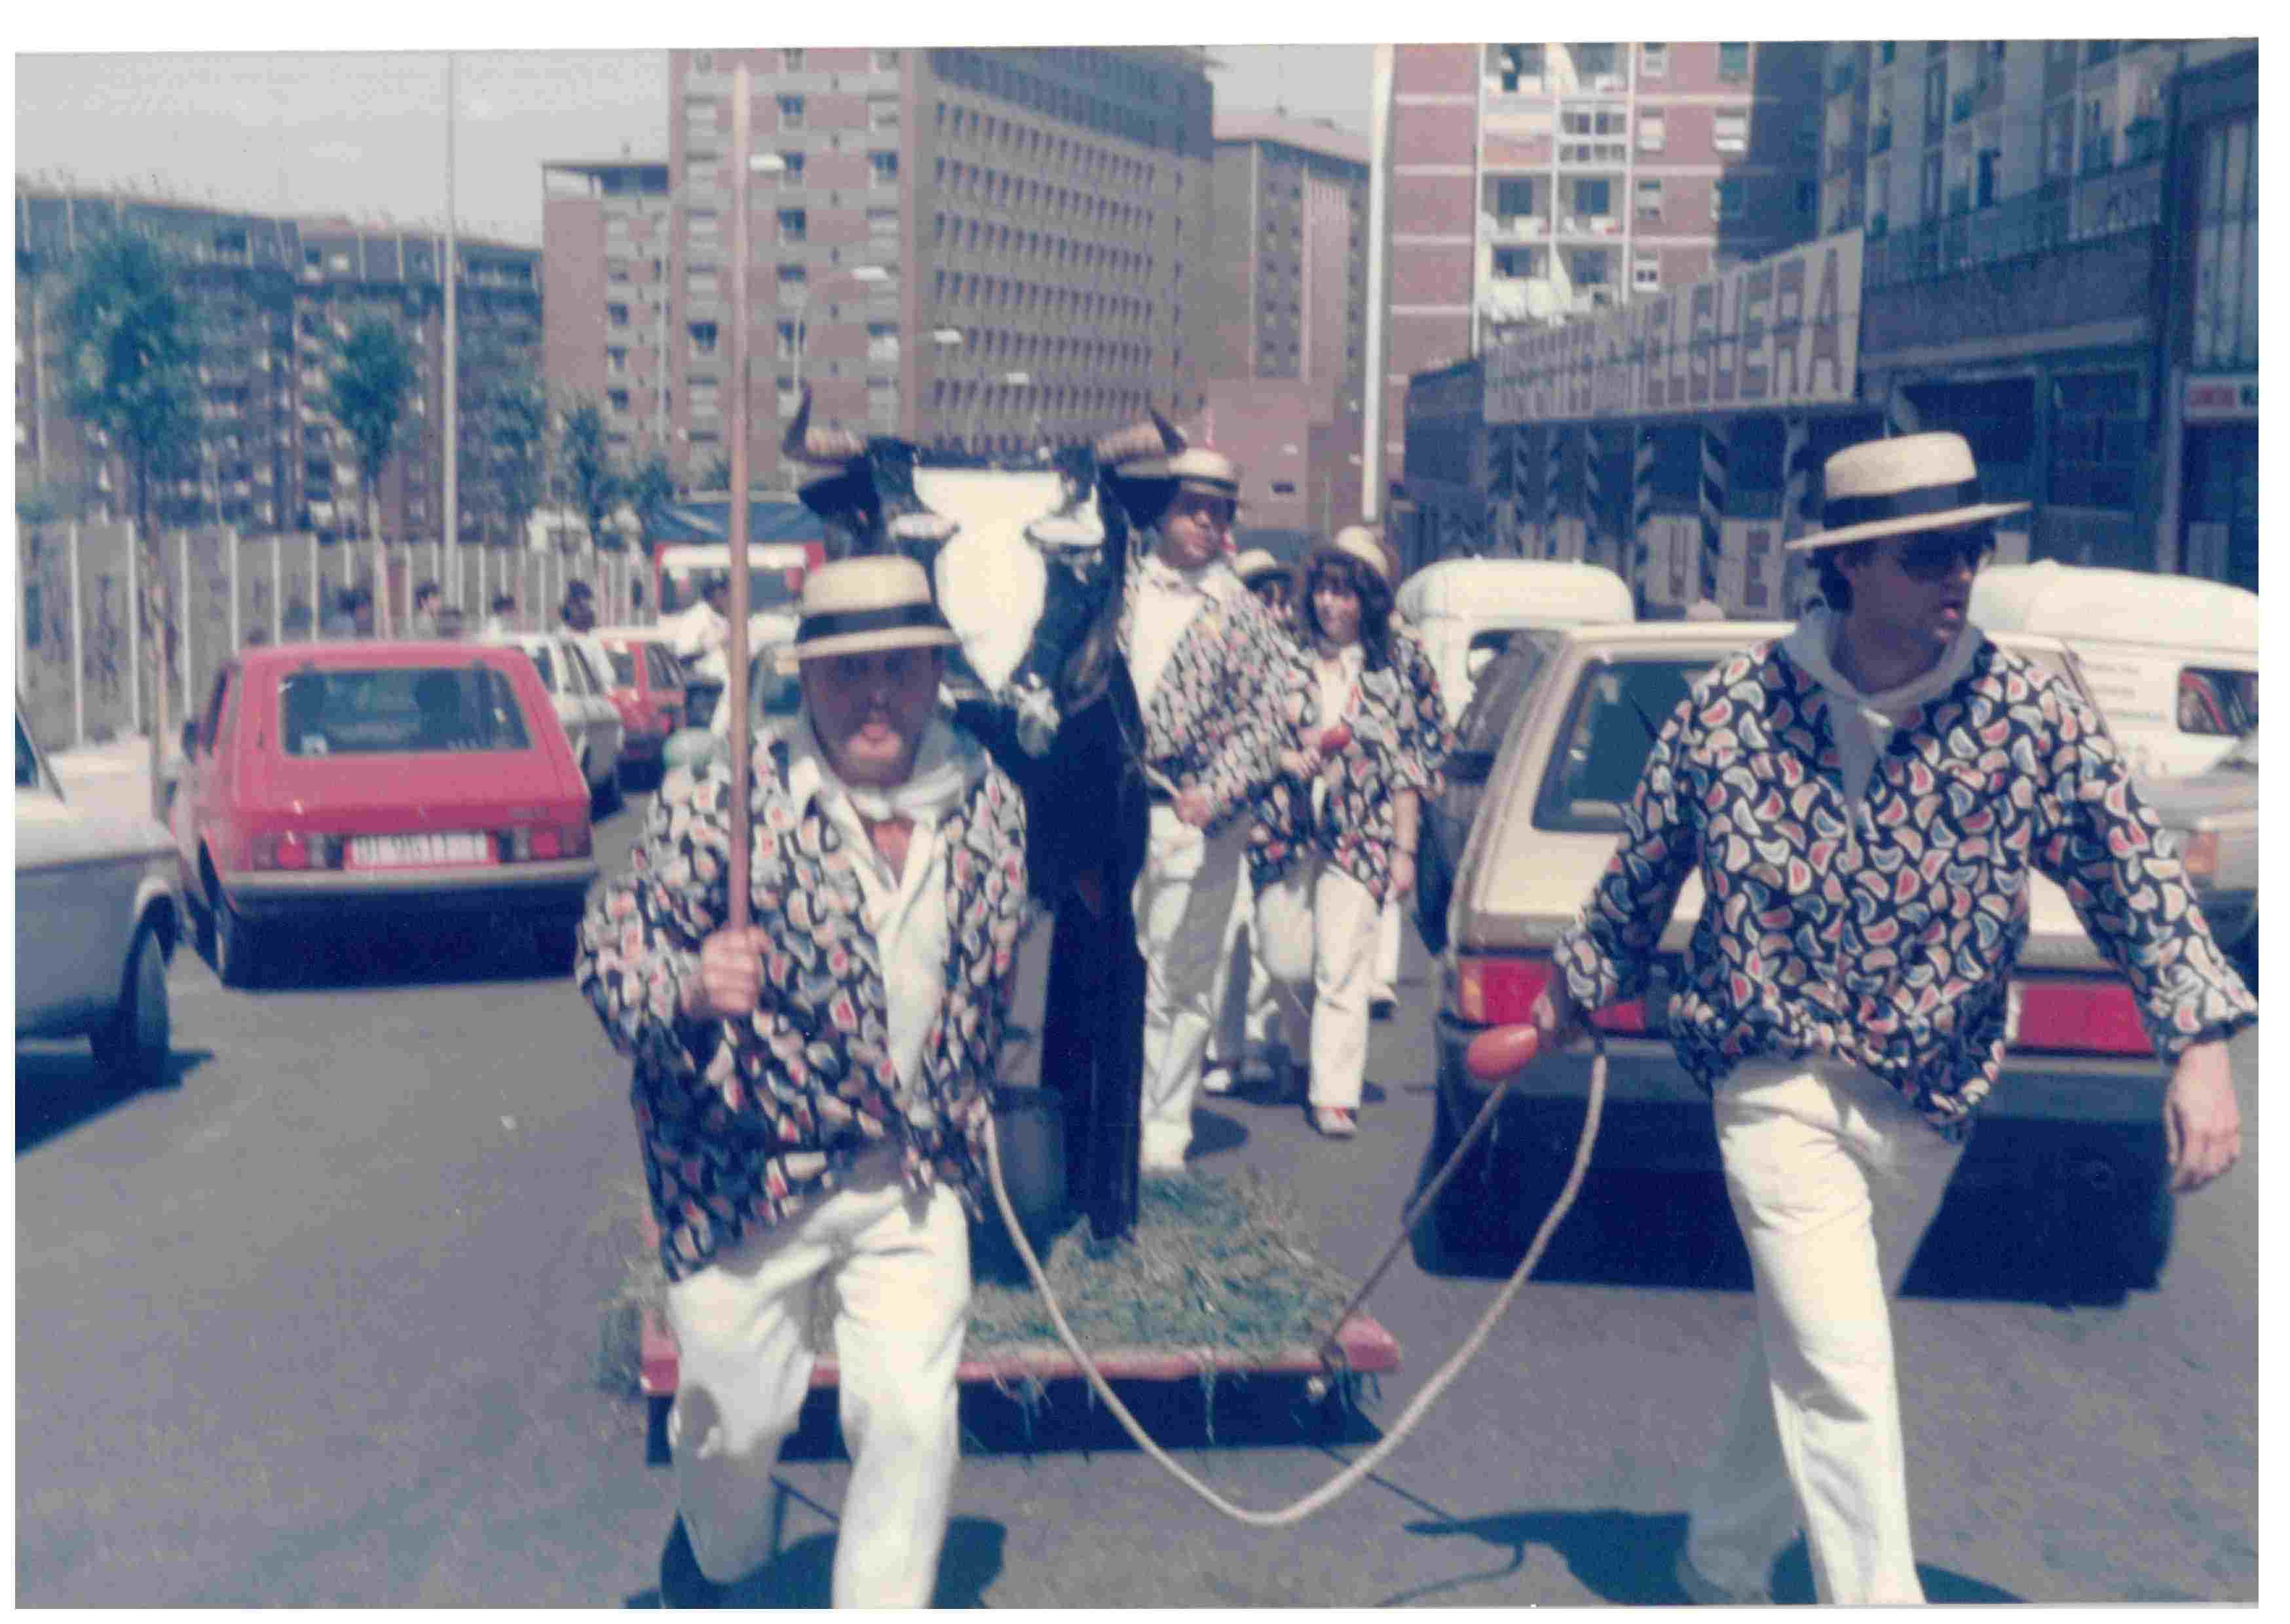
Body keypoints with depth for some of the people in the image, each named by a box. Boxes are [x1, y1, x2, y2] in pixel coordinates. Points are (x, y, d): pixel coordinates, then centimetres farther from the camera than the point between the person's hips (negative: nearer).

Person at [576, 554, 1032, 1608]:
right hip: (749, 1176, -3)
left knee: (913, 1420, -1)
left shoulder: (990, 803, 0)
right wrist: (687, 991, -35)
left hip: (918, 1181, 3)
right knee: (737, 1415, 12)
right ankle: (713, 1558, 47)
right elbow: (609, 947, -15)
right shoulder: (722, 804, -16)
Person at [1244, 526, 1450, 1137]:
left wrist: (1404, 850, 0)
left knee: (1342, 969, -10)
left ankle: (1336, 1092, -3)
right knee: (1284, 962, 5)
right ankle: (1313, 1055, 32)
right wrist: (1283, 758, -11)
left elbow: (1409, 769, 5)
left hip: (1360, 839, -2)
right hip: (1285, 831, 2)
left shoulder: (1397, 670, 4)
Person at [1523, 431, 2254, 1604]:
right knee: (1839, 1372, -12)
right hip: (1779, 1080, -2)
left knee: (1807, 1352, 18)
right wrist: (1577, 984, 18)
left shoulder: (2031, 716, -8)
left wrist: (2200, 1046, -16)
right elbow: (1643, 868, 6)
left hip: (1929, 1103, 3)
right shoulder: (1731, 705, -8)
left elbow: (2135, 876, -6)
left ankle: (1723, 1562, 40)